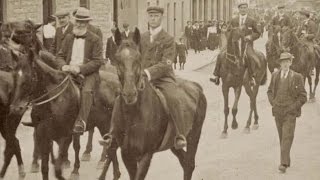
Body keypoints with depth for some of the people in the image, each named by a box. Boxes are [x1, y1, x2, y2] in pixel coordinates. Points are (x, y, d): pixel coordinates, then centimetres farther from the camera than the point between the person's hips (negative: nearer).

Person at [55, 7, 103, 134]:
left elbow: (97, 61, -6)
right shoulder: (69, 38, 17)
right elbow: (60, 56, 16)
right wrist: (63, 66, -9)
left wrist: (80, 69, -19)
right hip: (69, 72, 5)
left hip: (88, 73, -5)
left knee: (86, 91, -33)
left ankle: (81, 122, -40)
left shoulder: (95, 40, 3)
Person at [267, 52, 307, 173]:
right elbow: (270, 91, 21)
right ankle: (287, 161, 25)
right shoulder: (275, 75, 7)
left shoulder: (297, 77, -6)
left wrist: (292, 108, -10)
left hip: (290, 113, -4)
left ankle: (284, 164, -16)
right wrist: (273, 103, 6)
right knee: (282, 138, 12)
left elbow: (303, 97, -4)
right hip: (277, 112, 5)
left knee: (287, 137, -12)